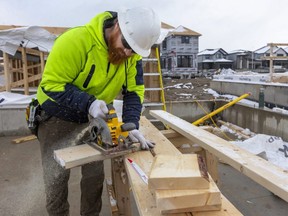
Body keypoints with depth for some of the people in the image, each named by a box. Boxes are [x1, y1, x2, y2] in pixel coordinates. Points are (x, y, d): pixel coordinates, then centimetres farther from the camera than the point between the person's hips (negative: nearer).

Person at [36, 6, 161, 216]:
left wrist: (131, 125, -20)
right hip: (58, 117, -4)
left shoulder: (133, 55, -10)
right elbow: (51, 84, -25)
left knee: (95, 173, 8)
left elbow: (134, 91, -6)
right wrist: (88, 103, -35)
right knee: (56, 176, 2)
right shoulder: (76, 40, -28)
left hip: (93, 119, 4)